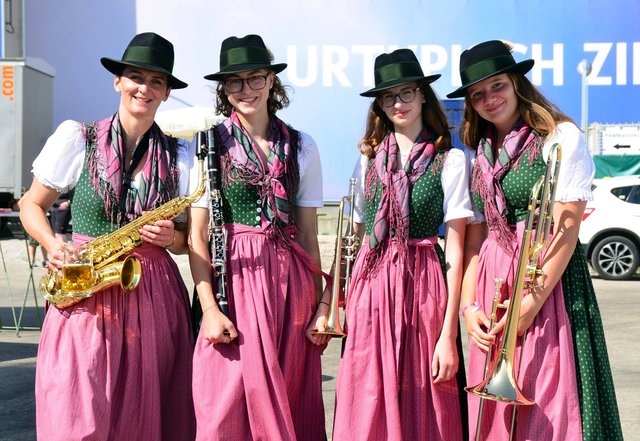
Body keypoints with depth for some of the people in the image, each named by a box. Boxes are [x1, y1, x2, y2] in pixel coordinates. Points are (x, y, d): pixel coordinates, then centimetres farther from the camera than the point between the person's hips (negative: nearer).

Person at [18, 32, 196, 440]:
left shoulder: (179, 157, 7)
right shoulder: (77, 139, 2)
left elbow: (190, 238, 13)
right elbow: (31, 206, 9)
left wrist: (169, 237, -9)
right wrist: (53, 244, -9)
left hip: (153, 297, 2)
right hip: (84, 296, -1)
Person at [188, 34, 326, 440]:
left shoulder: (301, 147, 9)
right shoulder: (210, 144, 0)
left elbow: (308, 233, 11)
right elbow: (196, 235, -4)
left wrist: (320, 305, 7)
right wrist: (210, 307, -12)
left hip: (289, 282, 3)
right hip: (234, 275, -3)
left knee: (292, 404, 6)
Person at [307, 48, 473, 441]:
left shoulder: (450, 161, 0)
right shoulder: (368, 161, 11)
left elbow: (455, 250, -5)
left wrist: (449, 334, -10)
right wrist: (326, 308, 4)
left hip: (423, 287, -3)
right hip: (369, 287, 3)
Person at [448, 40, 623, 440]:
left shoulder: (560, 137, -3)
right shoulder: (480, 155, 14)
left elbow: (567, 229, -9)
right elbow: (474, 239, 11)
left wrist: (533, 300, -15)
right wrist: (469, 305, -1)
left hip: (548, 280, -5)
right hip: (493, 282, 5)